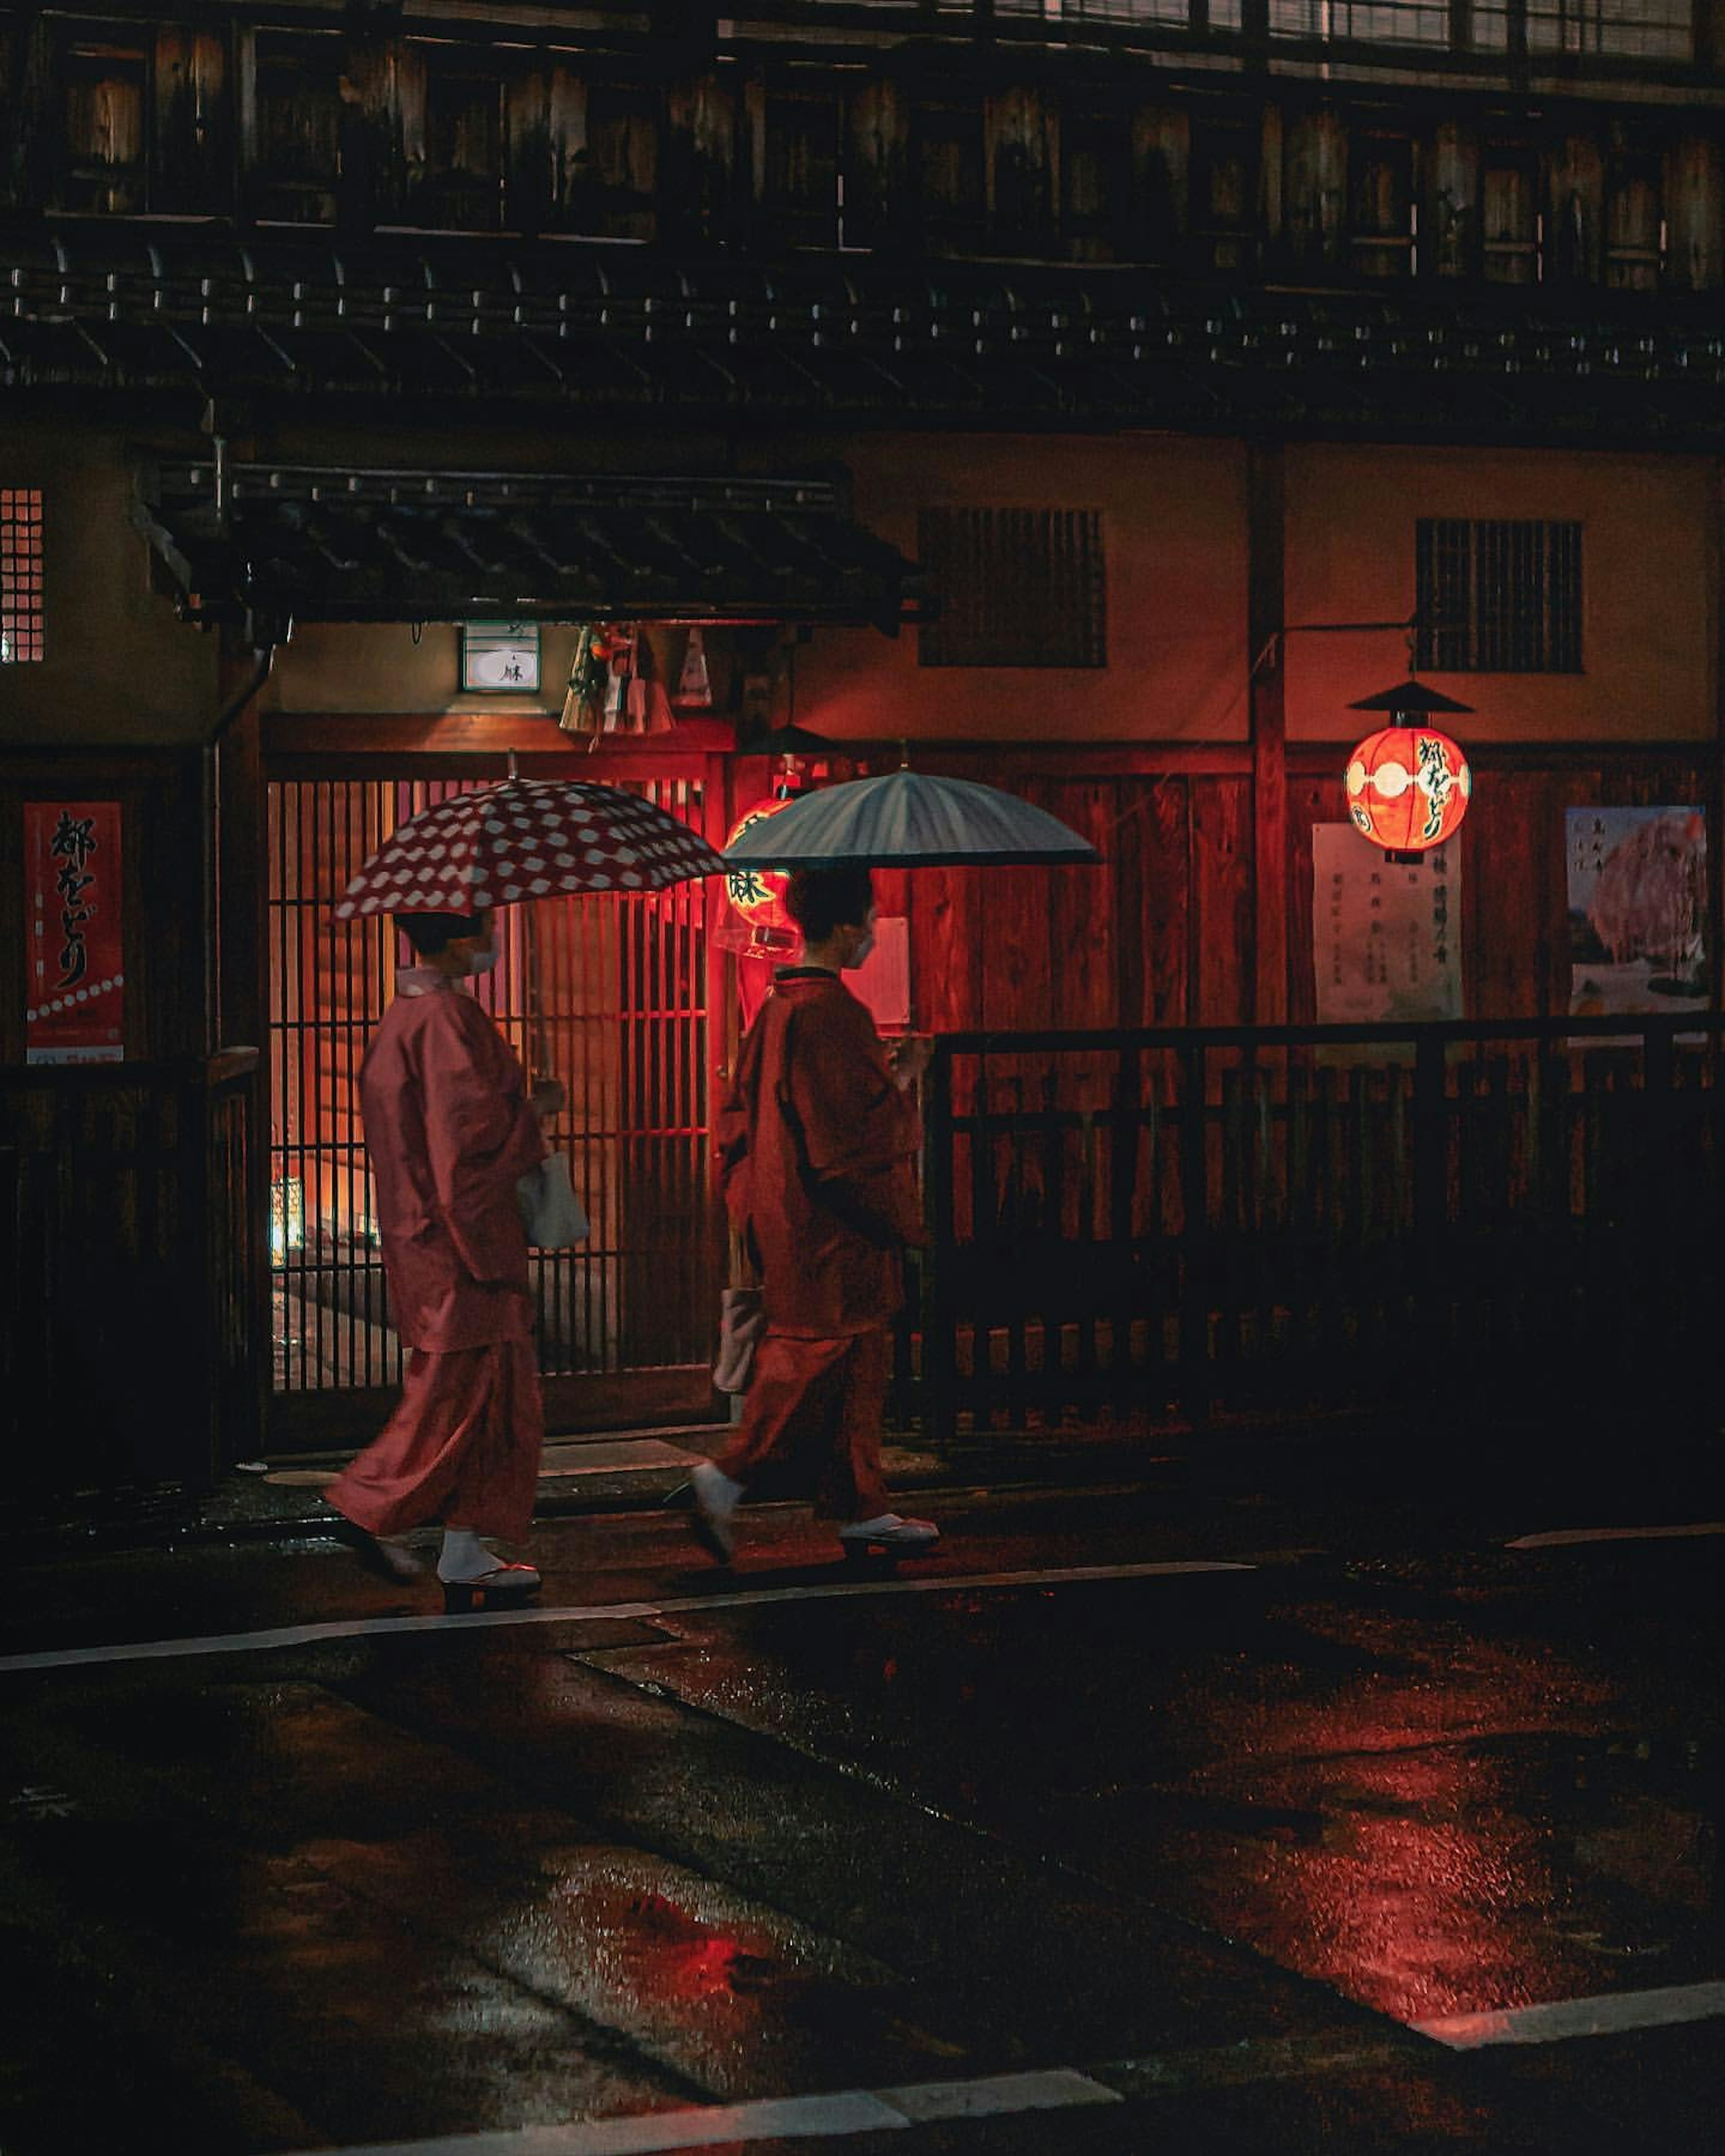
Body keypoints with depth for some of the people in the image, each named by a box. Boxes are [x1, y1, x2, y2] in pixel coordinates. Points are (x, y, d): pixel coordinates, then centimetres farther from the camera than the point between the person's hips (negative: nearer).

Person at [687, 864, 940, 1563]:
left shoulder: (778, 1006, 11)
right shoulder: (832, 1012, -18)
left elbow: (744, 1110, 17)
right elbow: (863, 1124, -21)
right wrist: (905, 1075, -6)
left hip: (790, 1213, 10)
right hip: (832, 1225, -10)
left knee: (857, 1358, 13)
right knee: (824, 1355, -6)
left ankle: (860, 1509, 17)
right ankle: (730, 1475, -10)